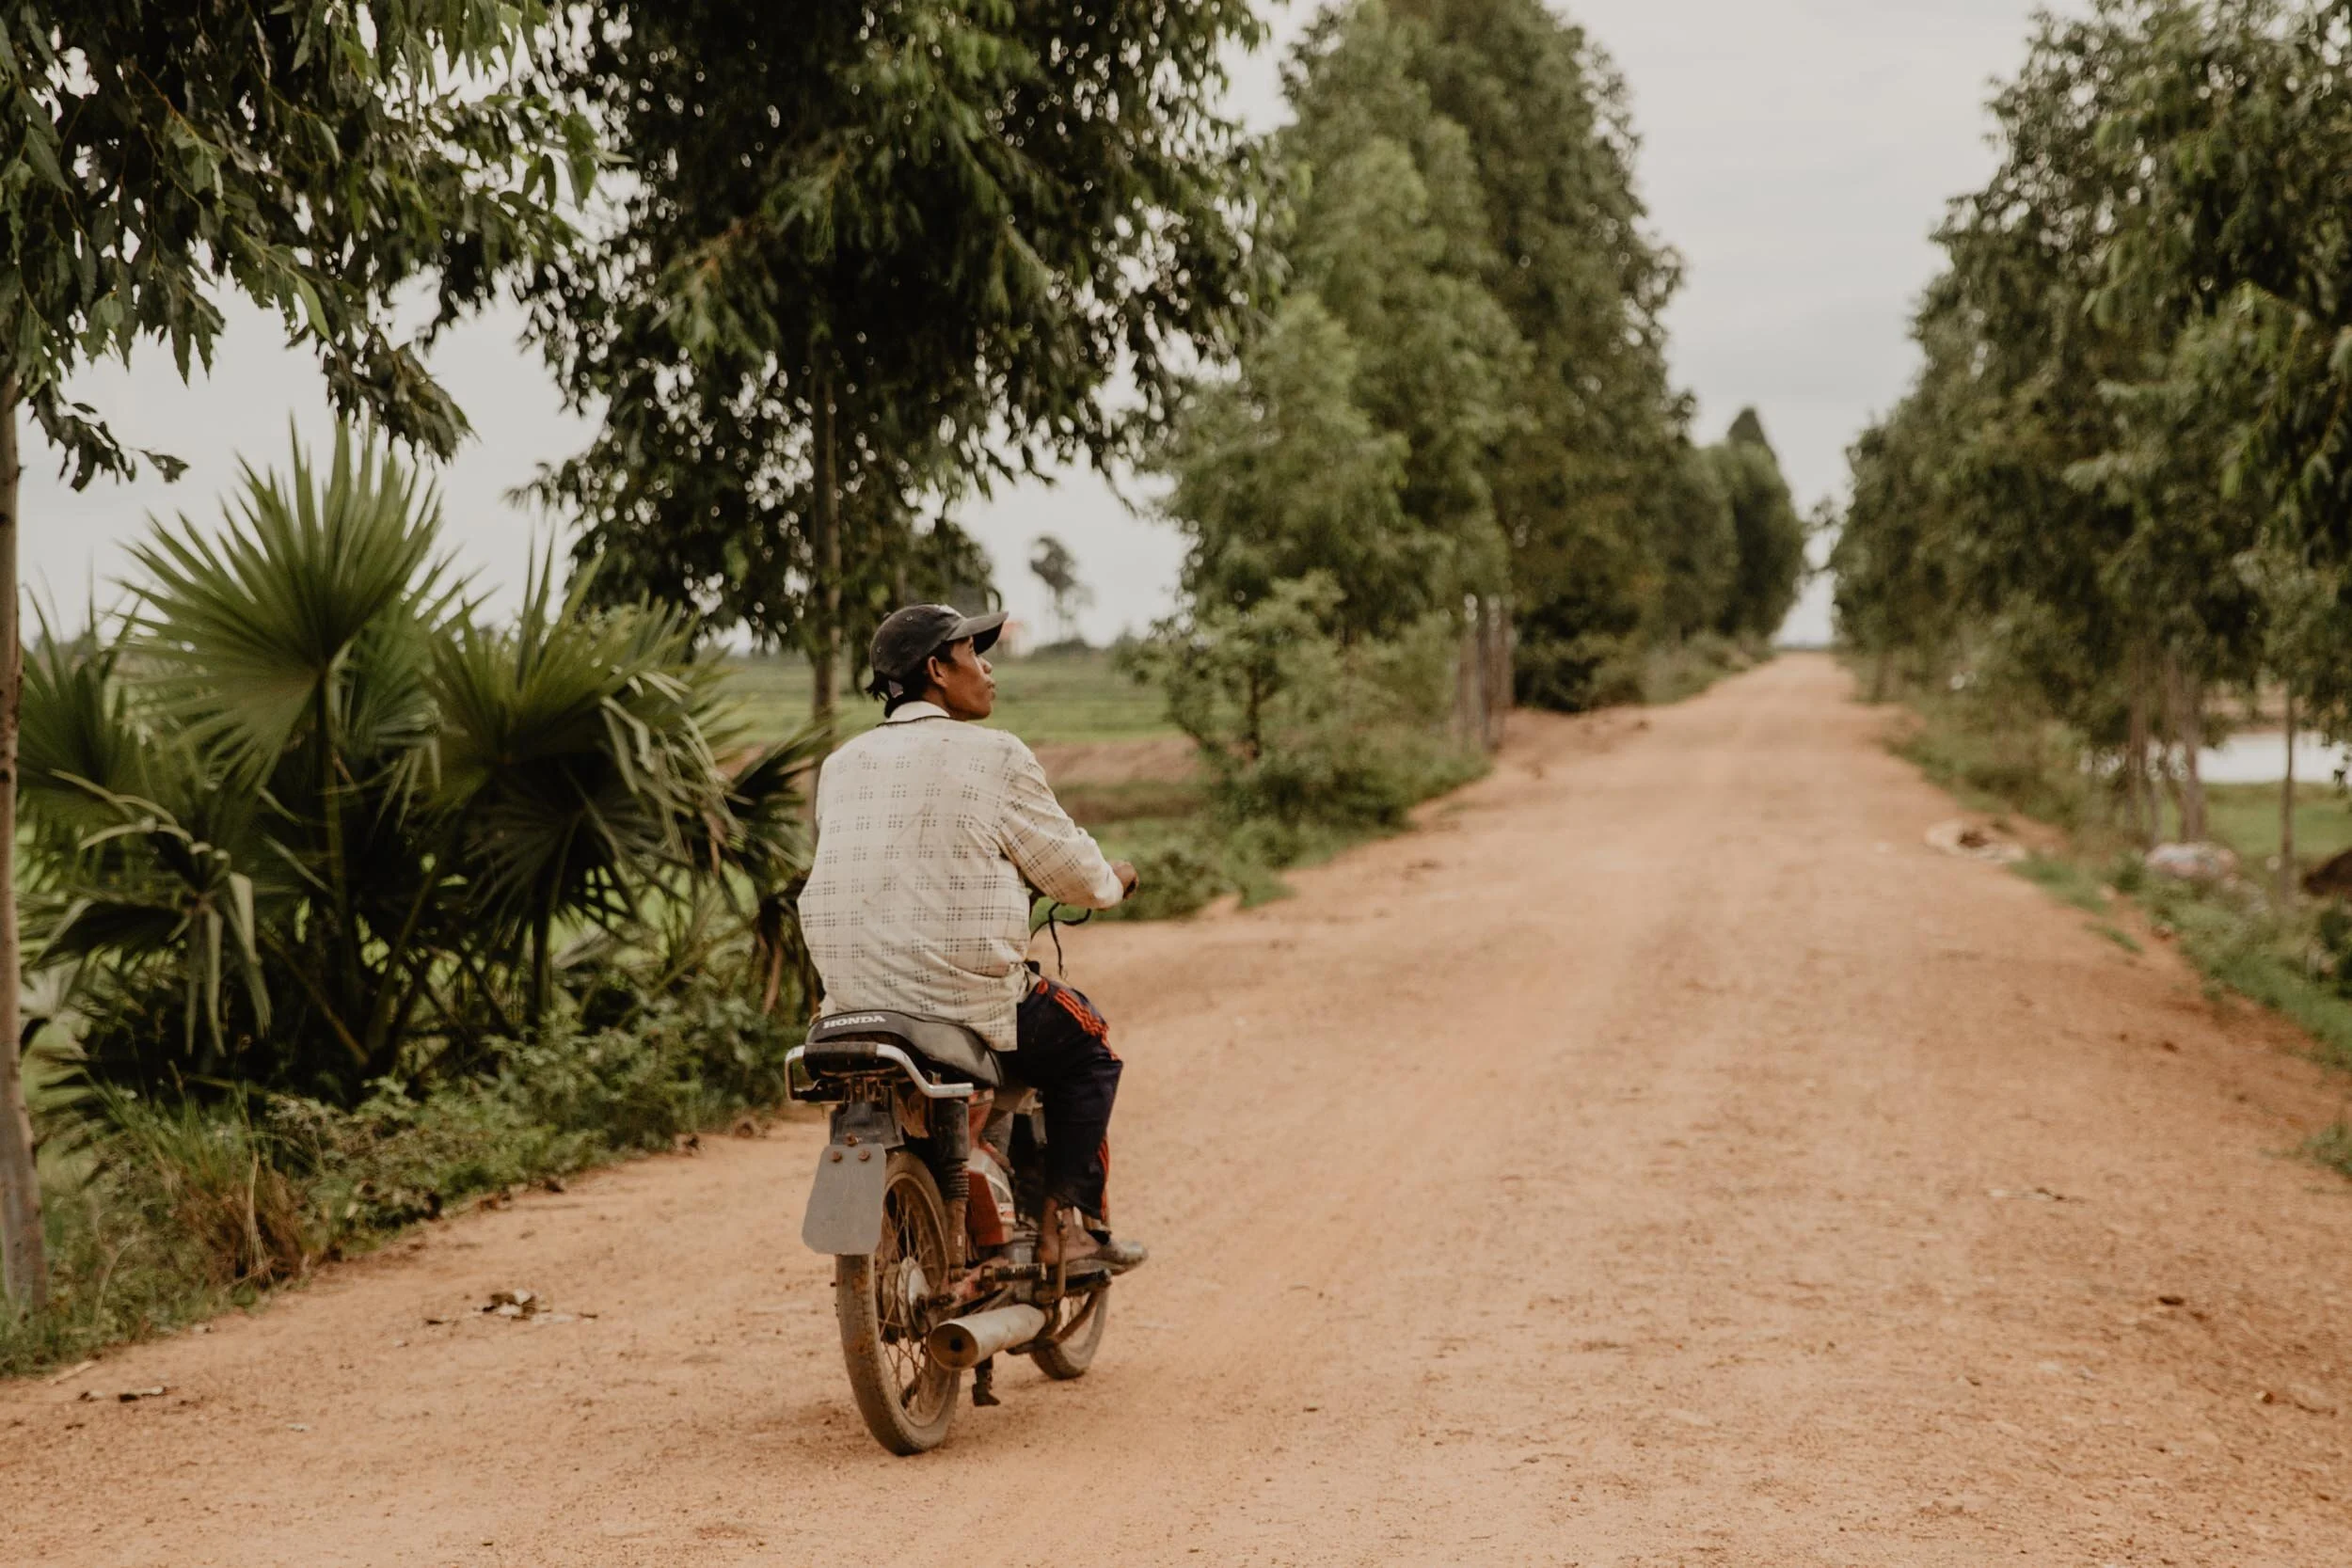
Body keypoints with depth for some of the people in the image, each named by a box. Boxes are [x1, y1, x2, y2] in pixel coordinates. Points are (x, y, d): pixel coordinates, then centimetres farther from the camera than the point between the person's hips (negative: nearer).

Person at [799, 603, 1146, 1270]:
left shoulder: (841, 765, 9)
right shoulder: (994, 756, -7)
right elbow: (1071, 869, -1)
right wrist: (1114, 881, 23)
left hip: (852, 998, 6)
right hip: (969, 996, -6)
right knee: (1088, 1046, 20)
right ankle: (1069, 1221, 12)